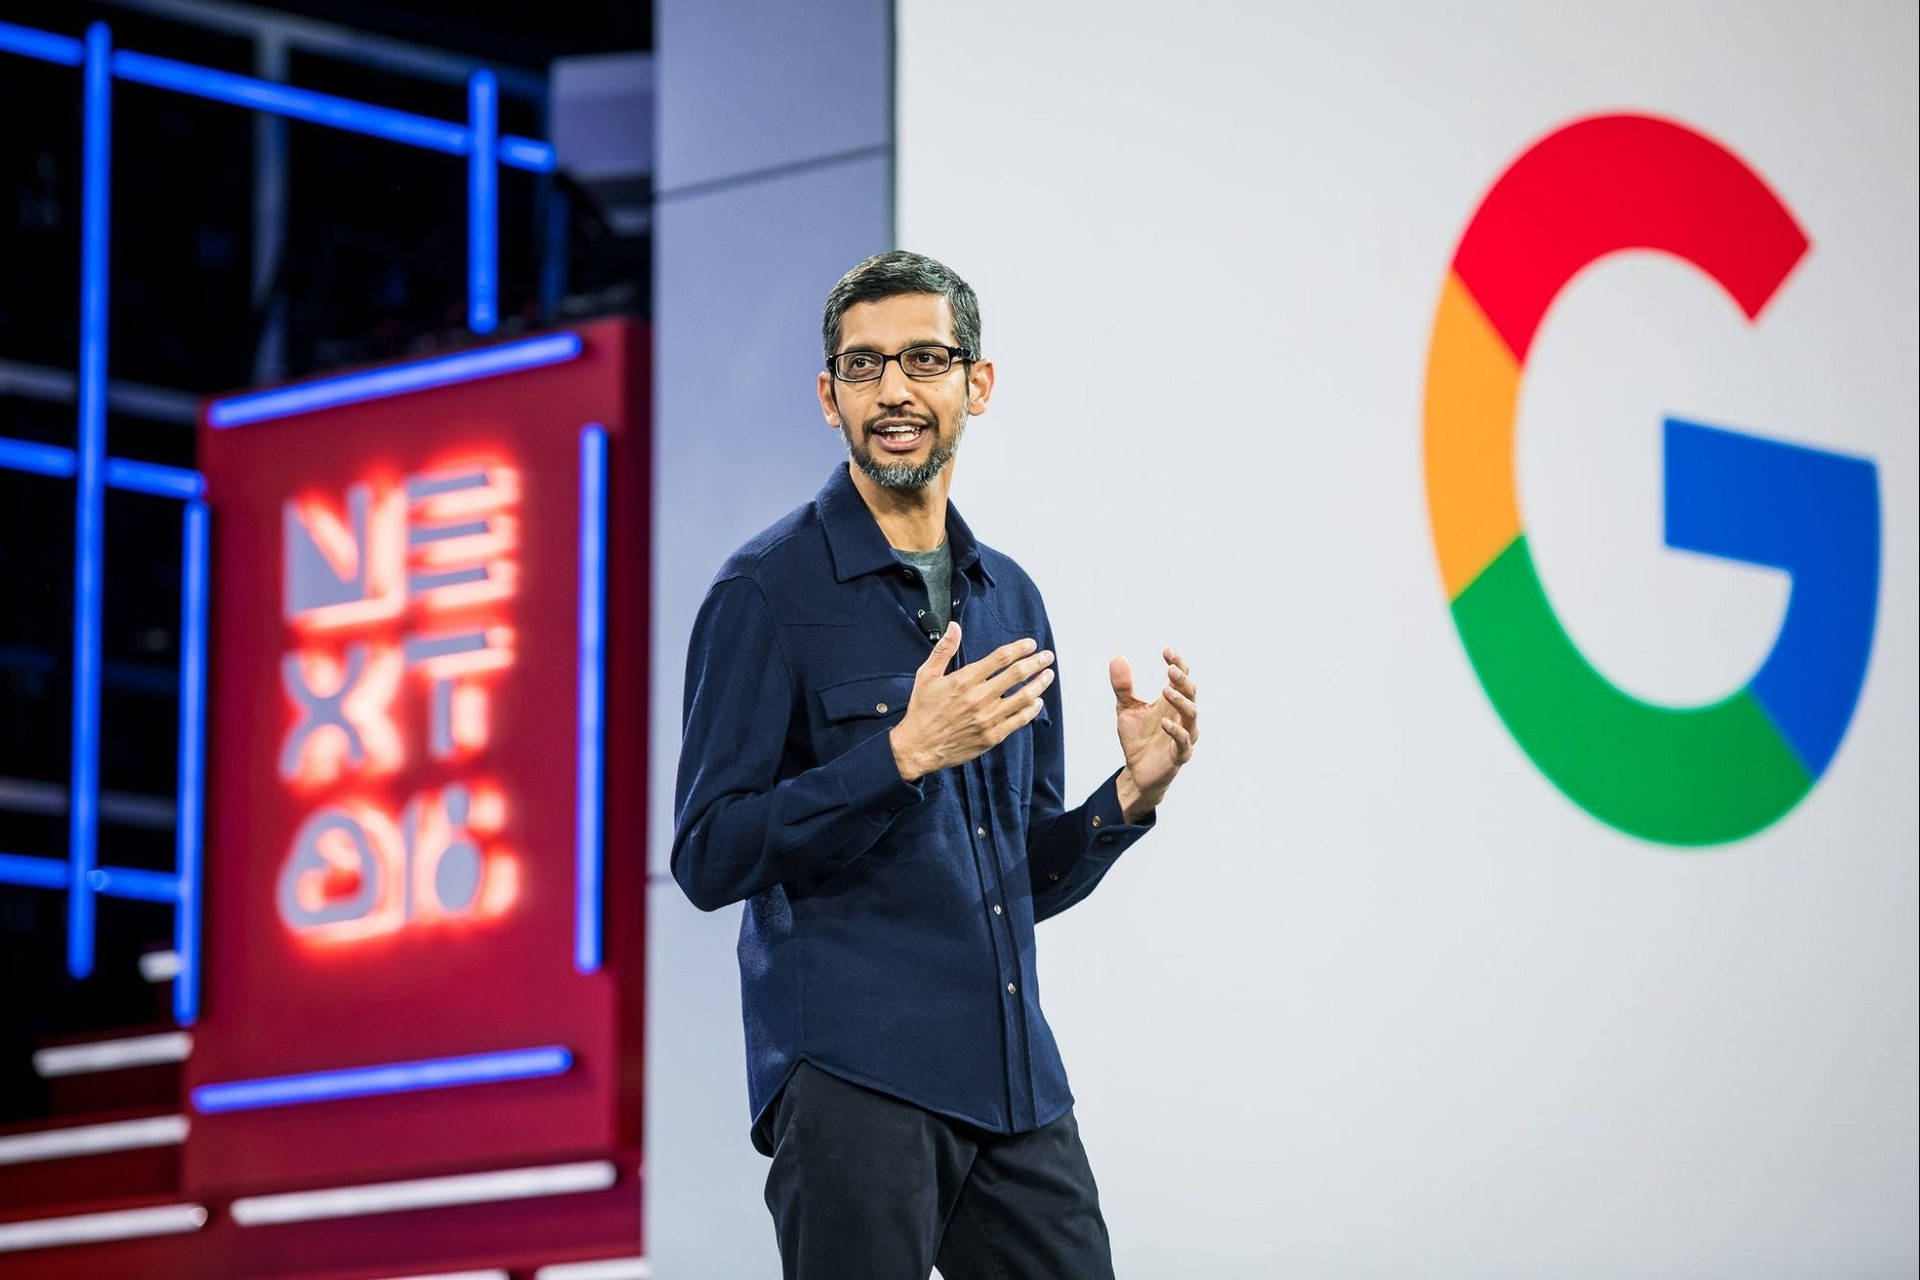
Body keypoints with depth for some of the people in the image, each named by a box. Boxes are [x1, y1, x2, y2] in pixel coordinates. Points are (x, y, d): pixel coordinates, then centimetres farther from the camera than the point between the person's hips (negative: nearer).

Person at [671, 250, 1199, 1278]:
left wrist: (1131, 794, 2)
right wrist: (904, 754, -18)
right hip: (852, 1075, -6)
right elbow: (709, 856, -10)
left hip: (1015, 1080, 6)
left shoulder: (1010, 598, 16)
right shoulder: (769, 589, -4)